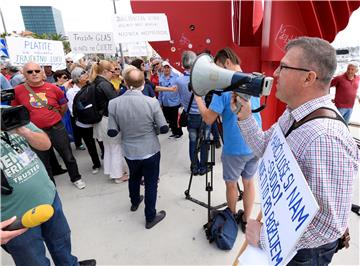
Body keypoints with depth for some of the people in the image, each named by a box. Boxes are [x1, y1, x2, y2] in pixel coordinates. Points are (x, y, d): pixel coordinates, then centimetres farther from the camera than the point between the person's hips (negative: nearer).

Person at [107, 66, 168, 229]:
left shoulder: (114, 103, -15)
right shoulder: (151, 102, -20)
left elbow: (112, 132, -10)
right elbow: (164, 129, -14)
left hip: (129, 152, 3)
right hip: (150, 151, -3)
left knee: (134, 177, 28)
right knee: (151, 183, 14)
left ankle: (134, 203, 53)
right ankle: (150, 217, 28)